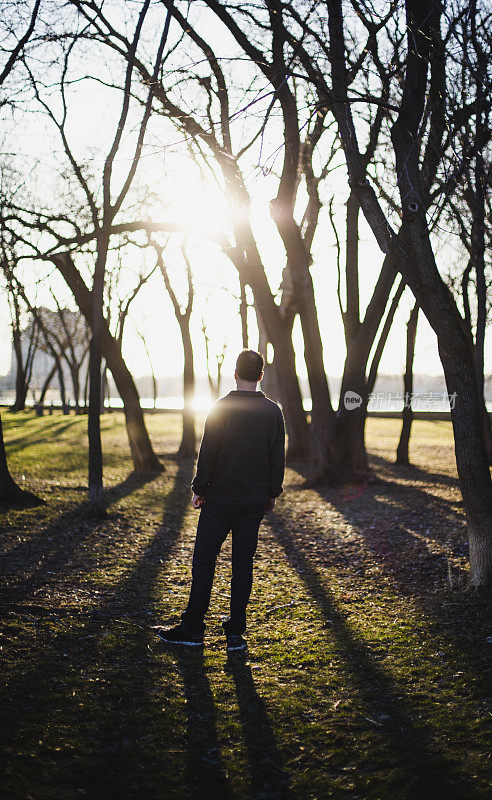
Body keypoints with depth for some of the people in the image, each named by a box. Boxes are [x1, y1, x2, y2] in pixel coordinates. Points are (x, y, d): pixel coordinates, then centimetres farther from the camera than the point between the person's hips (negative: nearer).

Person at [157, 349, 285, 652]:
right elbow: (278, 457, 6)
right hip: (255, 502, 4)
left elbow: (208, 452, -10)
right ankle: (236, 632, 10)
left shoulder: (222, 408, -10)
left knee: (204, 560, 5)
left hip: (220, 499, -3)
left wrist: (199, 489, -1)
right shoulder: (273, 411, 1)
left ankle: (192, 628, 10)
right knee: (244, 562, 8)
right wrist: (272, 493, 15)